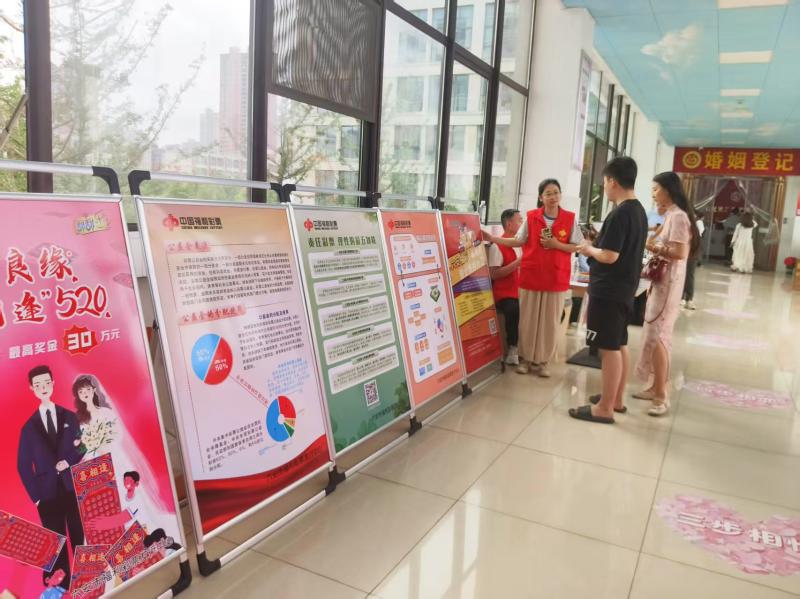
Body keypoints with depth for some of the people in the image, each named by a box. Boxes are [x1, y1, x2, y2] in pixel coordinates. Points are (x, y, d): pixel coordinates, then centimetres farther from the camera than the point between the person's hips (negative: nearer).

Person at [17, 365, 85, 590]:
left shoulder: (71, 417, 9)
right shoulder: (29, 427, 8)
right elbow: (23, 466, 6)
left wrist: (69, 462, -10)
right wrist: (35, 496, -2)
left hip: (74, 489, 0)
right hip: (48, 494, 0)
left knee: (81, 541, 1)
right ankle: (60, 588, 8)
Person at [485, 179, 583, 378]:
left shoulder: (570, 219, -2)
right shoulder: (531, 217, 0)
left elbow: (577, 247, 1)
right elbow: (519, 242, 5)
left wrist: (556, 245, -15)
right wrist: (492, 238, -1)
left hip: (556, 279, 0)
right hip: (530, 276, 0)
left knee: (550, 322, 5)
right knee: (528, 320, 8)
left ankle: (542, 361, 18)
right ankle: (525, 358, 21)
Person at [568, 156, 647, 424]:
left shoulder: (619, 214, -19)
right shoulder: (639, 211, 11)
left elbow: (609, 256, -23)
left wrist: (589, 249, -5)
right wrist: (597, 247, 13)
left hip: (608, 291, -10)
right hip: (624, 288, 10)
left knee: (609, 348, -4)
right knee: (619, 345, 16)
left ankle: (605, 408, 4)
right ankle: (616, 399, 27)